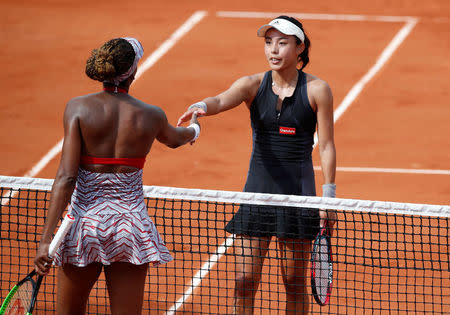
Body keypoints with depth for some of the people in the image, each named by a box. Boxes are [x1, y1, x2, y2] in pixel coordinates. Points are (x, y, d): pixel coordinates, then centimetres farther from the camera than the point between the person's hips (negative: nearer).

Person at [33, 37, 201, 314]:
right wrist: (194, 129, 50)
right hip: (131, 221, 1)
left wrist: (46, 238, -13)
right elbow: (174, 139, 25)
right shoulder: (151, 116, -1)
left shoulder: (78, 108, -7)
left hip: (85, 218, -1)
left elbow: (66, 177, -13)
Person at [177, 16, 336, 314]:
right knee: (245, 281, -2)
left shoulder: (317, 90, -3)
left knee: (294, 283, 5)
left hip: (298, 194, -2)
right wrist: (200, 107, -43)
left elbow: (327, 146, 0)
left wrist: (328, 197, -5)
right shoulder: (253, 85, 1)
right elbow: (221, 100, -20)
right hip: (257, 191, 2)